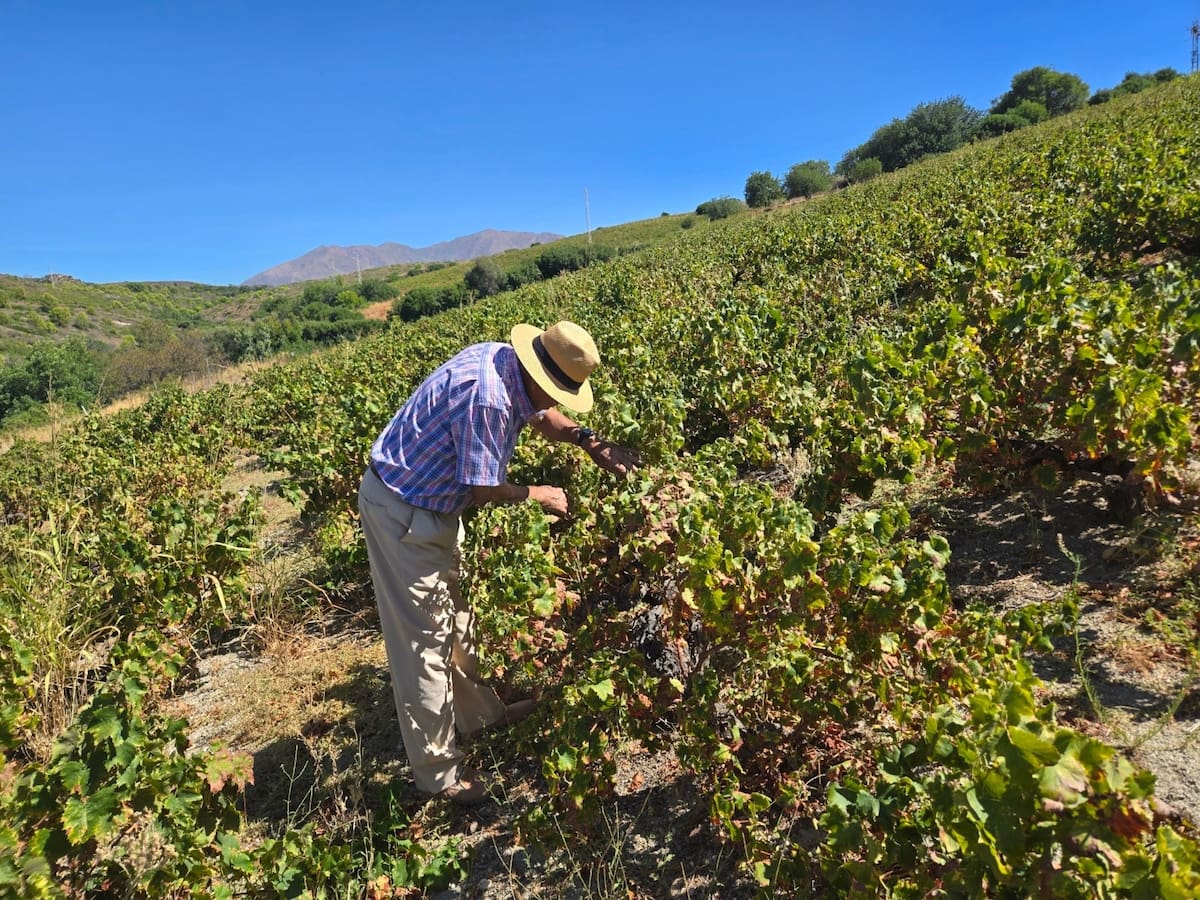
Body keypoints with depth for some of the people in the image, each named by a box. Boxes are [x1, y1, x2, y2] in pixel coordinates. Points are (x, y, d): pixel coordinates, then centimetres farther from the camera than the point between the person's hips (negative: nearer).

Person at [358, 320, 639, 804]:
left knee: (454, 613, 22)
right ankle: (439, 772, 16)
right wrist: (536, 495, -7)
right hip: (402, 511, -10)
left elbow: (542, 415, 16)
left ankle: (478, 711, 41)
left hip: (434, 503, 10)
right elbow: (483, 488, -24)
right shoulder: (485, 395, -32)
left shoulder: (509, 364, -3)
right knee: (423, 637, 0)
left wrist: (589, 440, 0)